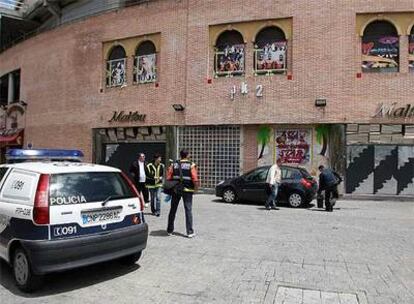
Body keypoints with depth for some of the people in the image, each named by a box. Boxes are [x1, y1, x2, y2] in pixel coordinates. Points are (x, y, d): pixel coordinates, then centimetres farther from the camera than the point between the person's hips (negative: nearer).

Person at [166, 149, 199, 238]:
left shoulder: (174, 164, 4)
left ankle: (170, 230, 20)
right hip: (187, 190, -3)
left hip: (175, 190, 3)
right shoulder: (191, 165, -5)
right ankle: (190, 232, 1)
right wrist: (196, 187, 1)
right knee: (188, 210, 2)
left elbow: (168, 177, 1)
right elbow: (195, 178, -13)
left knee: (173, 210, 13)